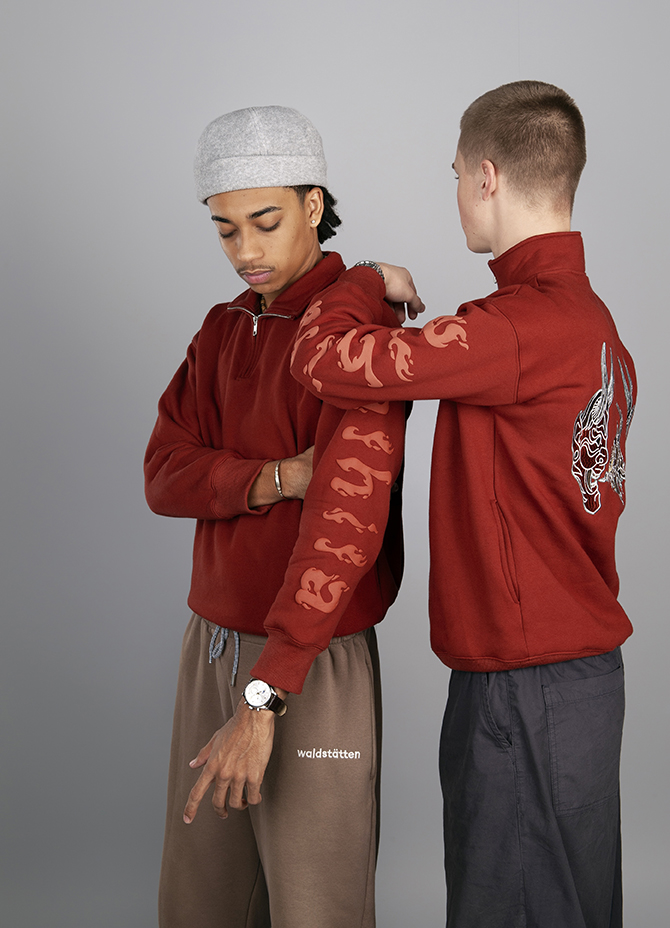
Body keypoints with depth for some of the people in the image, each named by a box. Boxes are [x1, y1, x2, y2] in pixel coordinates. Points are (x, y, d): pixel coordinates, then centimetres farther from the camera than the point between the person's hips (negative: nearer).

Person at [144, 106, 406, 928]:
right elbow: (164, 476, 2)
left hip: (316, 660, -6)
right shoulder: (223, 330, 11)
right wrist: (278, 477, -17)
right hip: (212, 643, 6)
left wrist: (262, 701, -28)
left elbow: (345, 521, -24)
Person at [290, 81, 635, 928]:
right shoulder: (593, 318, 9)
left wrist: (368, 282, -2)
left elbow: (324, 360, -22)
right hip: (583, 662, 10)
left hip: (529, 689, -9)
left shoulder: (521, 325, -22)